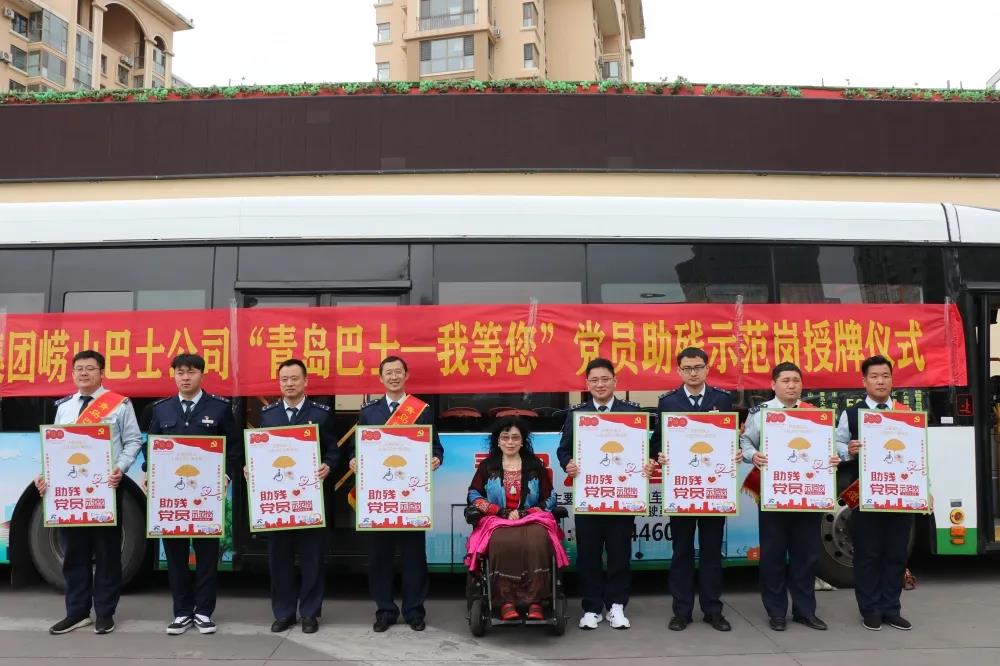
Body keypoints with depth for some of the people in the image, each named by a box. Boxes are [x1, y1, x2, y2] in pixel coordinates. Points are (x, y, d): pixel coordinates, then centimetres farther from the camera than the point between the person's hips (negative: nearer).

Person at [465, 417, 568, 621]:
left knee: (537, 541, -35)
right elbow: (474, 495, 3)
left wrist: (524, 513, -9)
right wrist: (503, 512, -9)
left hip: (532, 519, 1)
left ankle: (536, 601, -32)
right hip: (497, 520, 0)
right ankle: (506, 602, -34)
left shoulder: (535, 466, 14)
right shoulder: (487, 466, 13)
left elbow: (549, 499, 7)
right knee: (503, 542, -37)